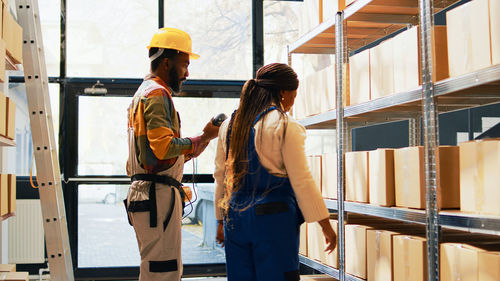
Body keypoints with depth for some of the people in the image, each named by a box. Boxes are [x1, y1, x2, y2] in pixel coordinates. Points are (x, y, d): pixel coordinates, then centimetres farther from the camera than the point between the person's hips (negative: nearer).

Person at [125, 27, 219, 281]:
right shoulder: (157, 93, -10)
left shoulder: (144, 92, 23)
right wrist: (204, 137, -11)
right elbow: (164, 147, -21)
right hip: (157, 193, -10)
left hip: (143, 191, 10)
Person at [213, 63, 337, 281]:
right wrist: (325, 223, -2)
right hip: (273, 218, -6)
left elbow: (220, 176, 13)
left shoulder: (229, 125, 10)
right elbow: (301, 181, -9)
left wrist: (221, 219, 22)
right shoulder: (286, 126, -8)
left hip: (236, 217, 6)